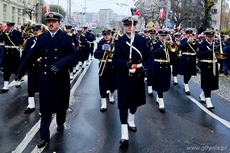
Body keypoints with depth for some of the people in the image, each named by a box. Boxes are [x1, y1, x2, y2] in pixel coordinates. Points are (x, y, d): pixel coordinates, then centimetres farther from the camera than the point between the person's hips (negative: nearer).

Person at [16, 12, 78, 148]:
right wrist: (21, 71, 11)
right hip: (45, 78, 2)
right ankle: (44, 136, 11)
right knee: (45, 108, 3)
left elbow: (74, 55, -13)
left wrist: (59, 65, -27)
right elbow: (31, 56, 9)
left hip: (61, 78, -2)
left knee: (61, 104, 15)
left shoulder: (66, 38, -3)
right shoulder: (41, 38, 7)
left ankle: (60, 123, 43)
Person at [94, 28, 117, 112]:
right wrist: (103, 51, -22)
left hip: (113, 66, 0)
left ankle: (111, 94, 42)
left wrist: (112, 48, -23)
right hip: (103, 66, 0)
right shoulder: (101, 43, 3)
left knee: (113, 82, 12)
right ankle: (103, 102, 2)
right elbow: (95, 55, -7)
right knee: (102, 83, -3)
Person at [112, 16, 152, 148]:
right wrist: (127, 65, -29)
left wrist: (145, 66, -16)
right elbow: (115, 60, -11)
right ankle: (124, 134, -3)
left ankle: (131, 121, 45)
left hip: (138, 77, 3)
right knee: (123, 104, -4)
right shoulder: (119, 42, -4)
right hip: (124, 78, -3)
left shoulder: (142, 40, 3)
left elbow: (149, 56, 4)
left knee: (135, 101, 19)